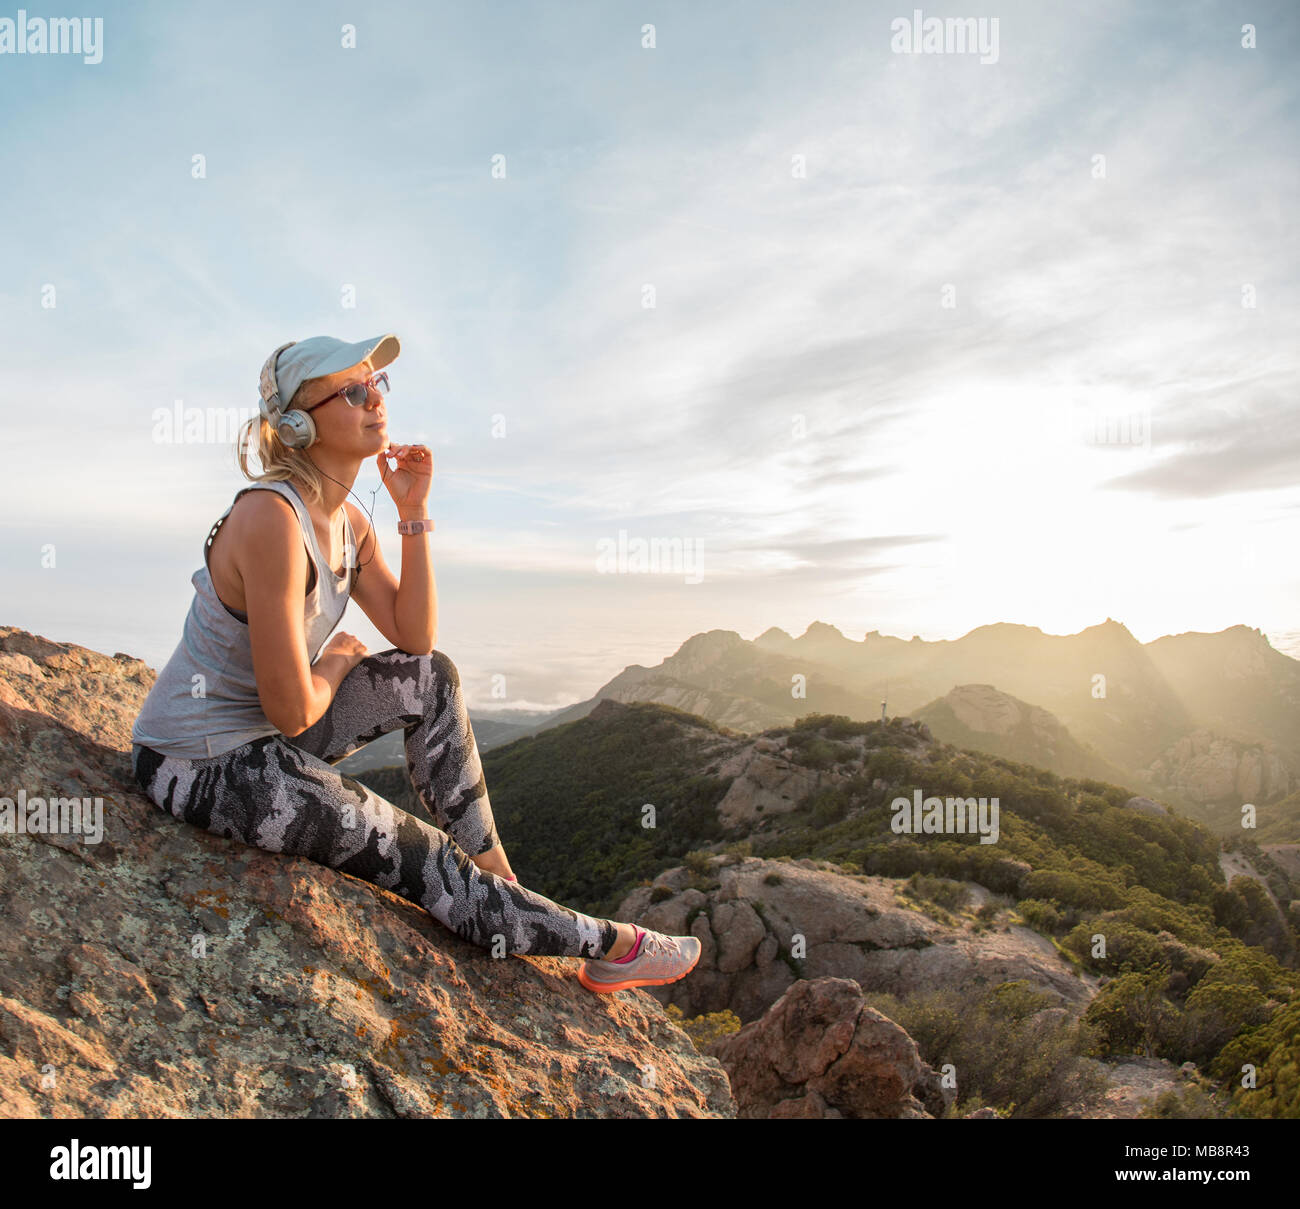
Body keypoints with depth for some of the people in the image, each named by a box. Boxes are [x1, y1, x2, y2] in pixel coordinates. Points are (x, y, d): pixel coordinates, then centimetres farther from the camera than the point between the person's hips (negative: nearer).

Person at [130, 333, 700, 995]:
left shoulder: (348, 522, 1)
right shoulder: (272, 517, -27)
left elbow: (415, 640, 0)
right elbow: (293, 711, -28)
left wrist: (414, 511, -6)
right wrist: (338, 662, -5)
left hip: (258, 733, 9)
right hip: (199, 766, -9)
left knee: (432, 678, 5)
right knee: (418, 854, -5)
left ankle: (497, 879, 10)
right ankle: (607, 944, 10)